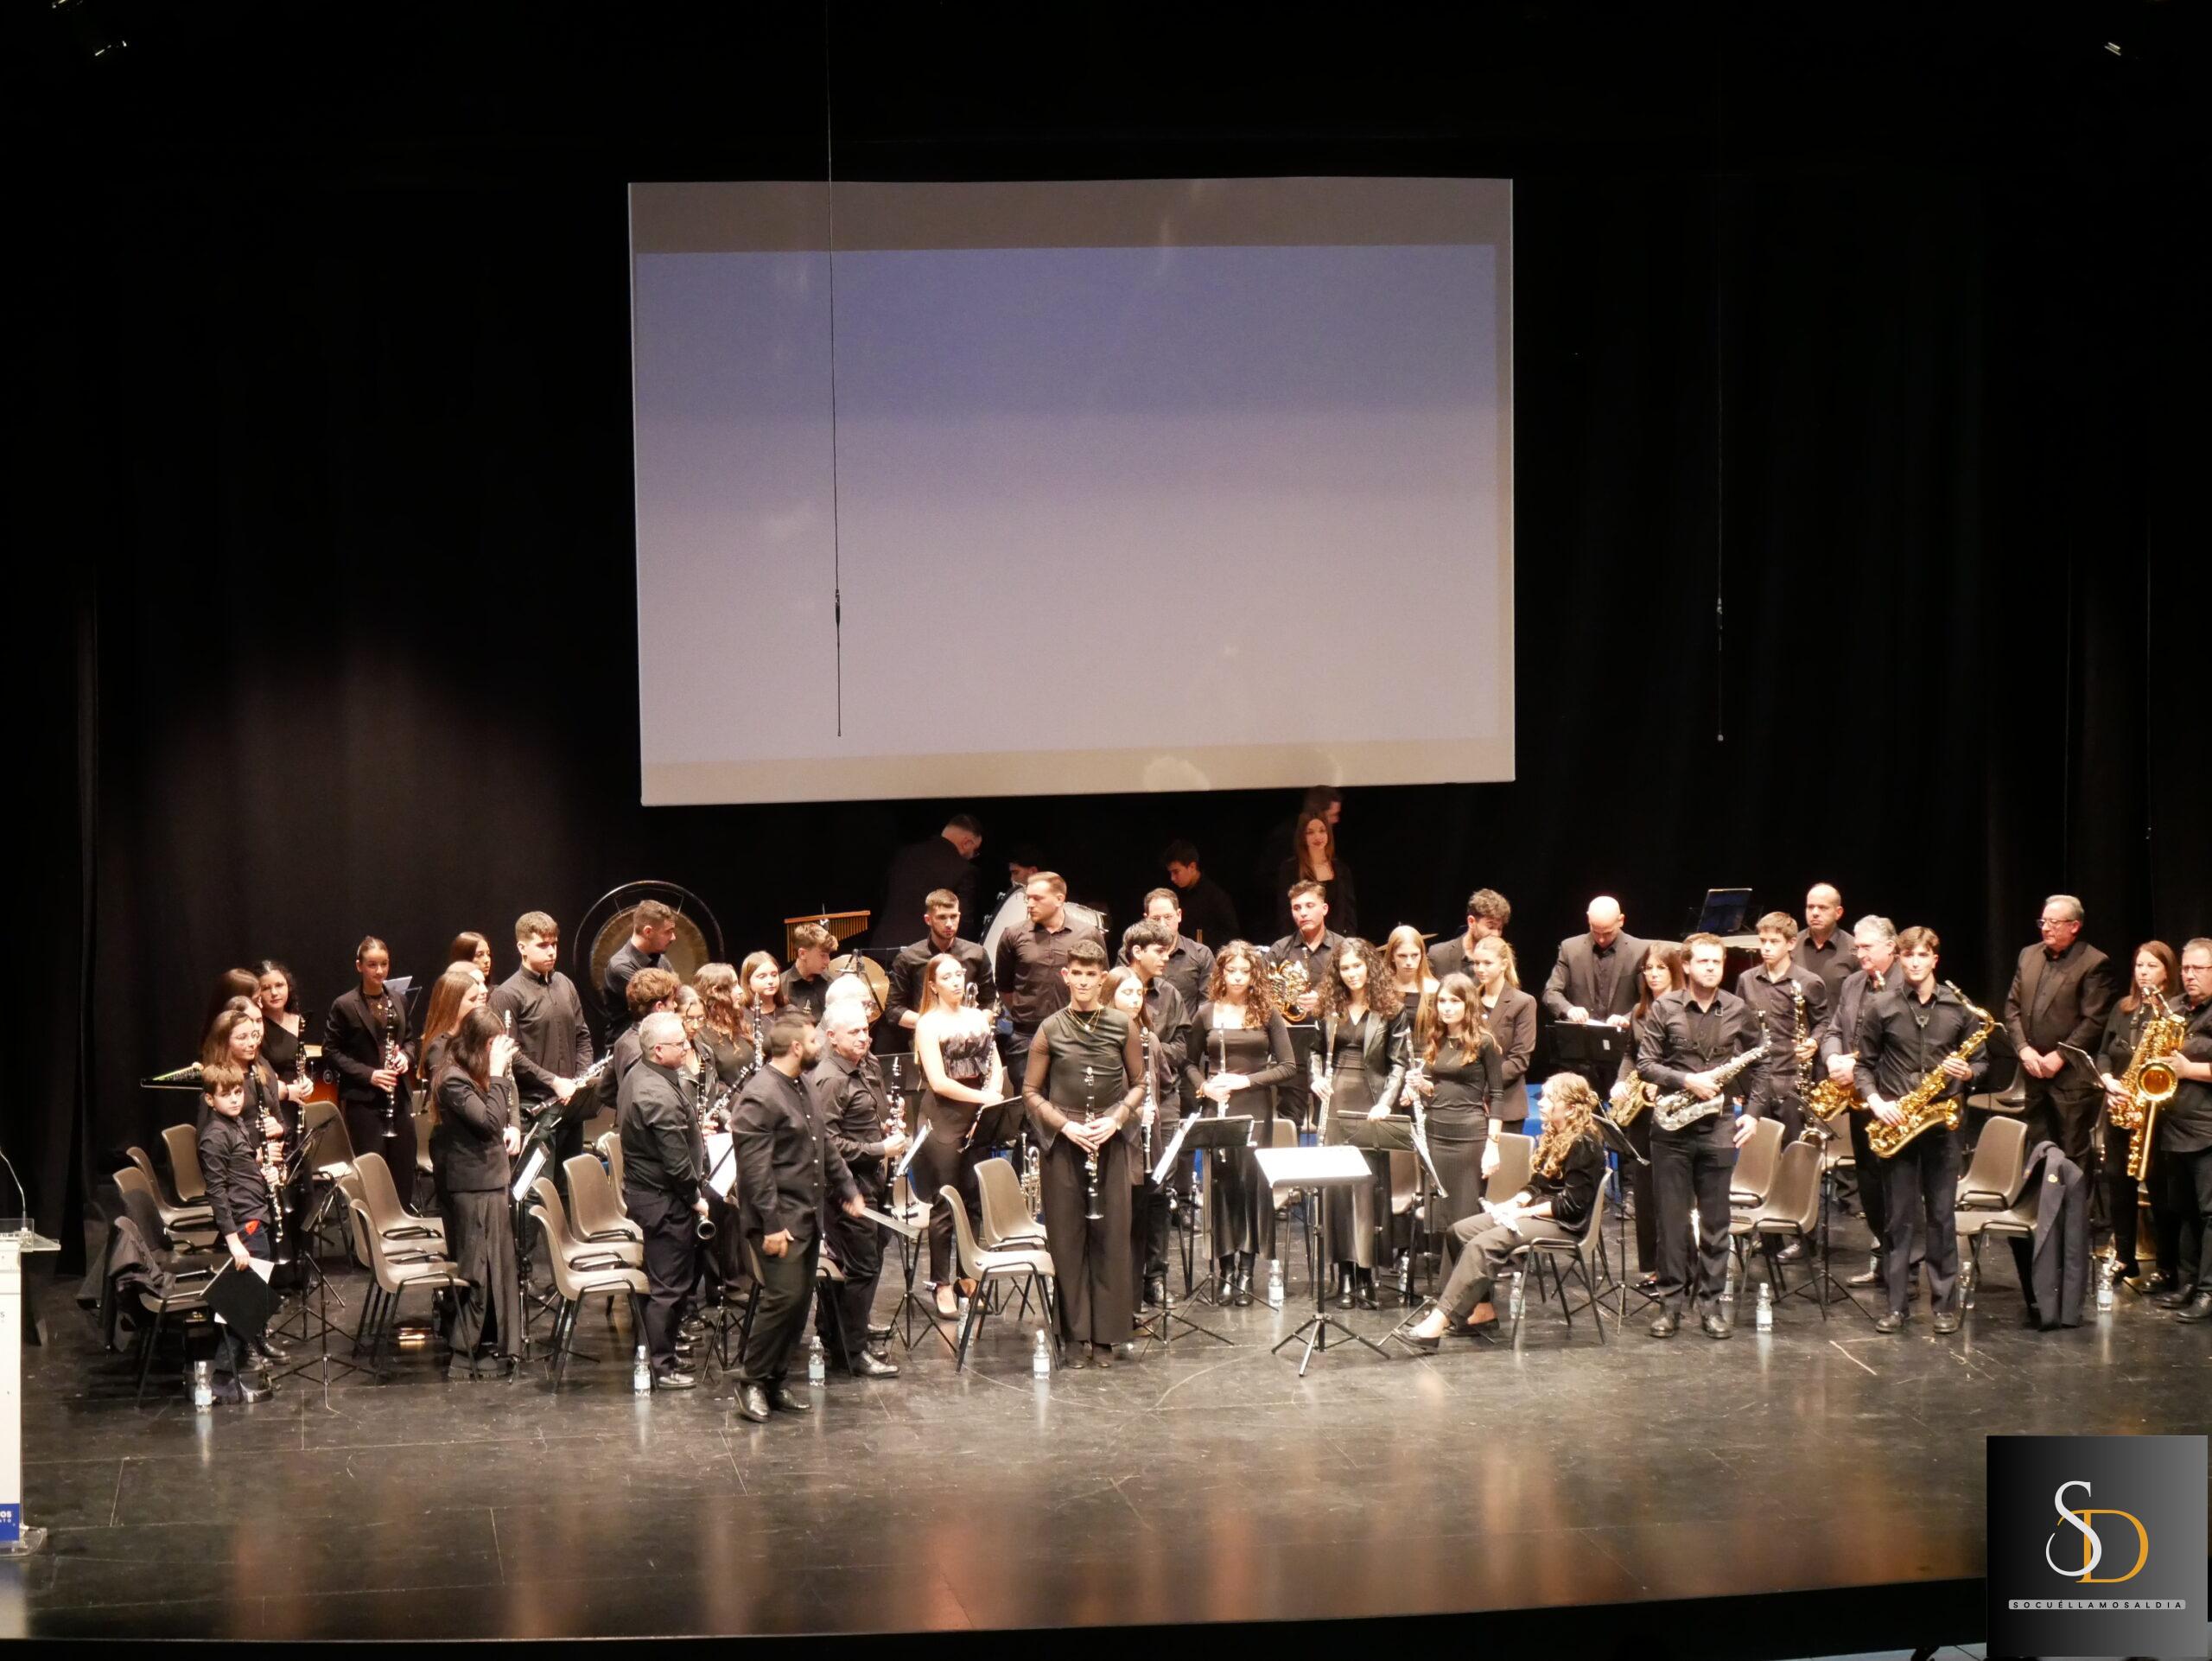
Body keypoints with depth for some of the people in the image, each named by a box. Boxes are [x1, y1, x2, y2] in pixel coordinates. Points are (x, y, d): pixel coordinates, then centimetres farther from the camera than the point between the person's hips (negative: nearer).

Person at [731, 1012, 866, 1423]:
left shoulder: (798, 1088, 14)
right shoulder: (759, 1096, -17)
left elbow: (823, 1145, 27)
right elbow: (755, 1167, -21)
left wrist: (847, 1189, 26)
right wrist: (771, 1223, -23)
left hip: (808, 1215, 10)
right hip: (780, 1219, -9)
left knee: (800, 1301, 10)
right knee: (783, 1296, -13)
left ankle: (777, 1381, 17)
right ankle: (751, 1381, -1)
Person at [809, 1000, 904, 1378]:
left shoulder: (868, 1066, 11)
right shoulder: (827, 1081, -18)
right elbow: (829, 1143, -23)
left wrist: (889, 1127, 8)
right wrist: (880, 1149, -19)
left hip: (870, 1180, 9)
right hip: (847, 1185, -9)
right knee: (862, 1267, -5)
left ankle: (834, 1341, 25)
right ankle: (854, 1353, 4)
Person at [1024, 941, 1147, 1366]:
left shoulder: (1123, 1026, 3)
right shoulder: (1050, 1030, 1)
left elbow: (1138, 1084, 9)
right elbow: (1031, 1091, 5)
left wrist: (1117, 1119, -8)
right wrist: (1065, 1125, -9)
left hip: (1112, 1143, 0)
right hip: (1063, 1144, 0)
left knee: (1111, 1237, 0)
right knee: (1066, 1238, 1)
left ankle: (1106, 1335, 8)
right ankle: (1074, 1334, 9)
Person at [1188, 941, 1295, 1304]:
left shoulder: (1267, 1013, 1)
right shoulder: (1206, 1014, 4)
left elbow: (1286, 1066, 0)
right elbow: (1191, 1061, 15)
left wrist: (1246, 1080, -12)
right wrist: (1203, 1086, -5)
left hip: (1256, 1109, -1)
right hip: (1219, 1110, 1)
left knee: (1252, 1182, -4)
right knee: (1223, 1184, 0)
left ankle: (1247, 1270, 2)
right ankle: (1225, 1269, 7)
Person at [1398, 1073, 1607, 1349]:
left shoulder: (1584, 1145, -15)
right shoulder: (1552, 1136, 15)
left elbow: (1572, 1204, -19)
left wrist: (1526, 1211, -17)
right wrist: (1516, 1202, 0)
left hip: (1566, 1224, -10)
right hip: (1536, 1213, 10)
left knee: (1483, 1244, -28)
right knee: (1462, 1230, -5)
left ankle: (1437, 1324, -34)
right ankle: (1481, 1310, -7)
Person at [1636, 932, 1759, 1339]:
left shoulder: (1737, 1011, 4)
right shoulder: (1665, 1008, -2)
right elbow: (1645, 1063, -3)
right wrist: (1687, 1081, -15)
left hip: (1717, 1127, 1)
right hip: (1672, 1126, -1)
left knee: (1715, 1221, 4)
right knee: (1672, 1218, 2)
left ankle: (1710, 1302, 11)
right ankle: (1671, 1300, 9)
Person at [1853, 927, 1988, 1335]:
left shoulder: (1959, 1006, 2)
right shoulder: (1880, 1006, 0)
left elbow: (1981, 1059, 10)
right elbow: (1864, 1064, 5)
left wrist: (1967, 1073, -12)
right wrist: (1875, 1101, -11)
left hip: (1942, 1119, 0)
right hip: (1895, 1120, 0)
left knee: (1942, 1214, 4)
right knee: (1899, 1216, 4)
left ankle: (1946, 1304, 10)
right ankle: (1896, 1304, 9)